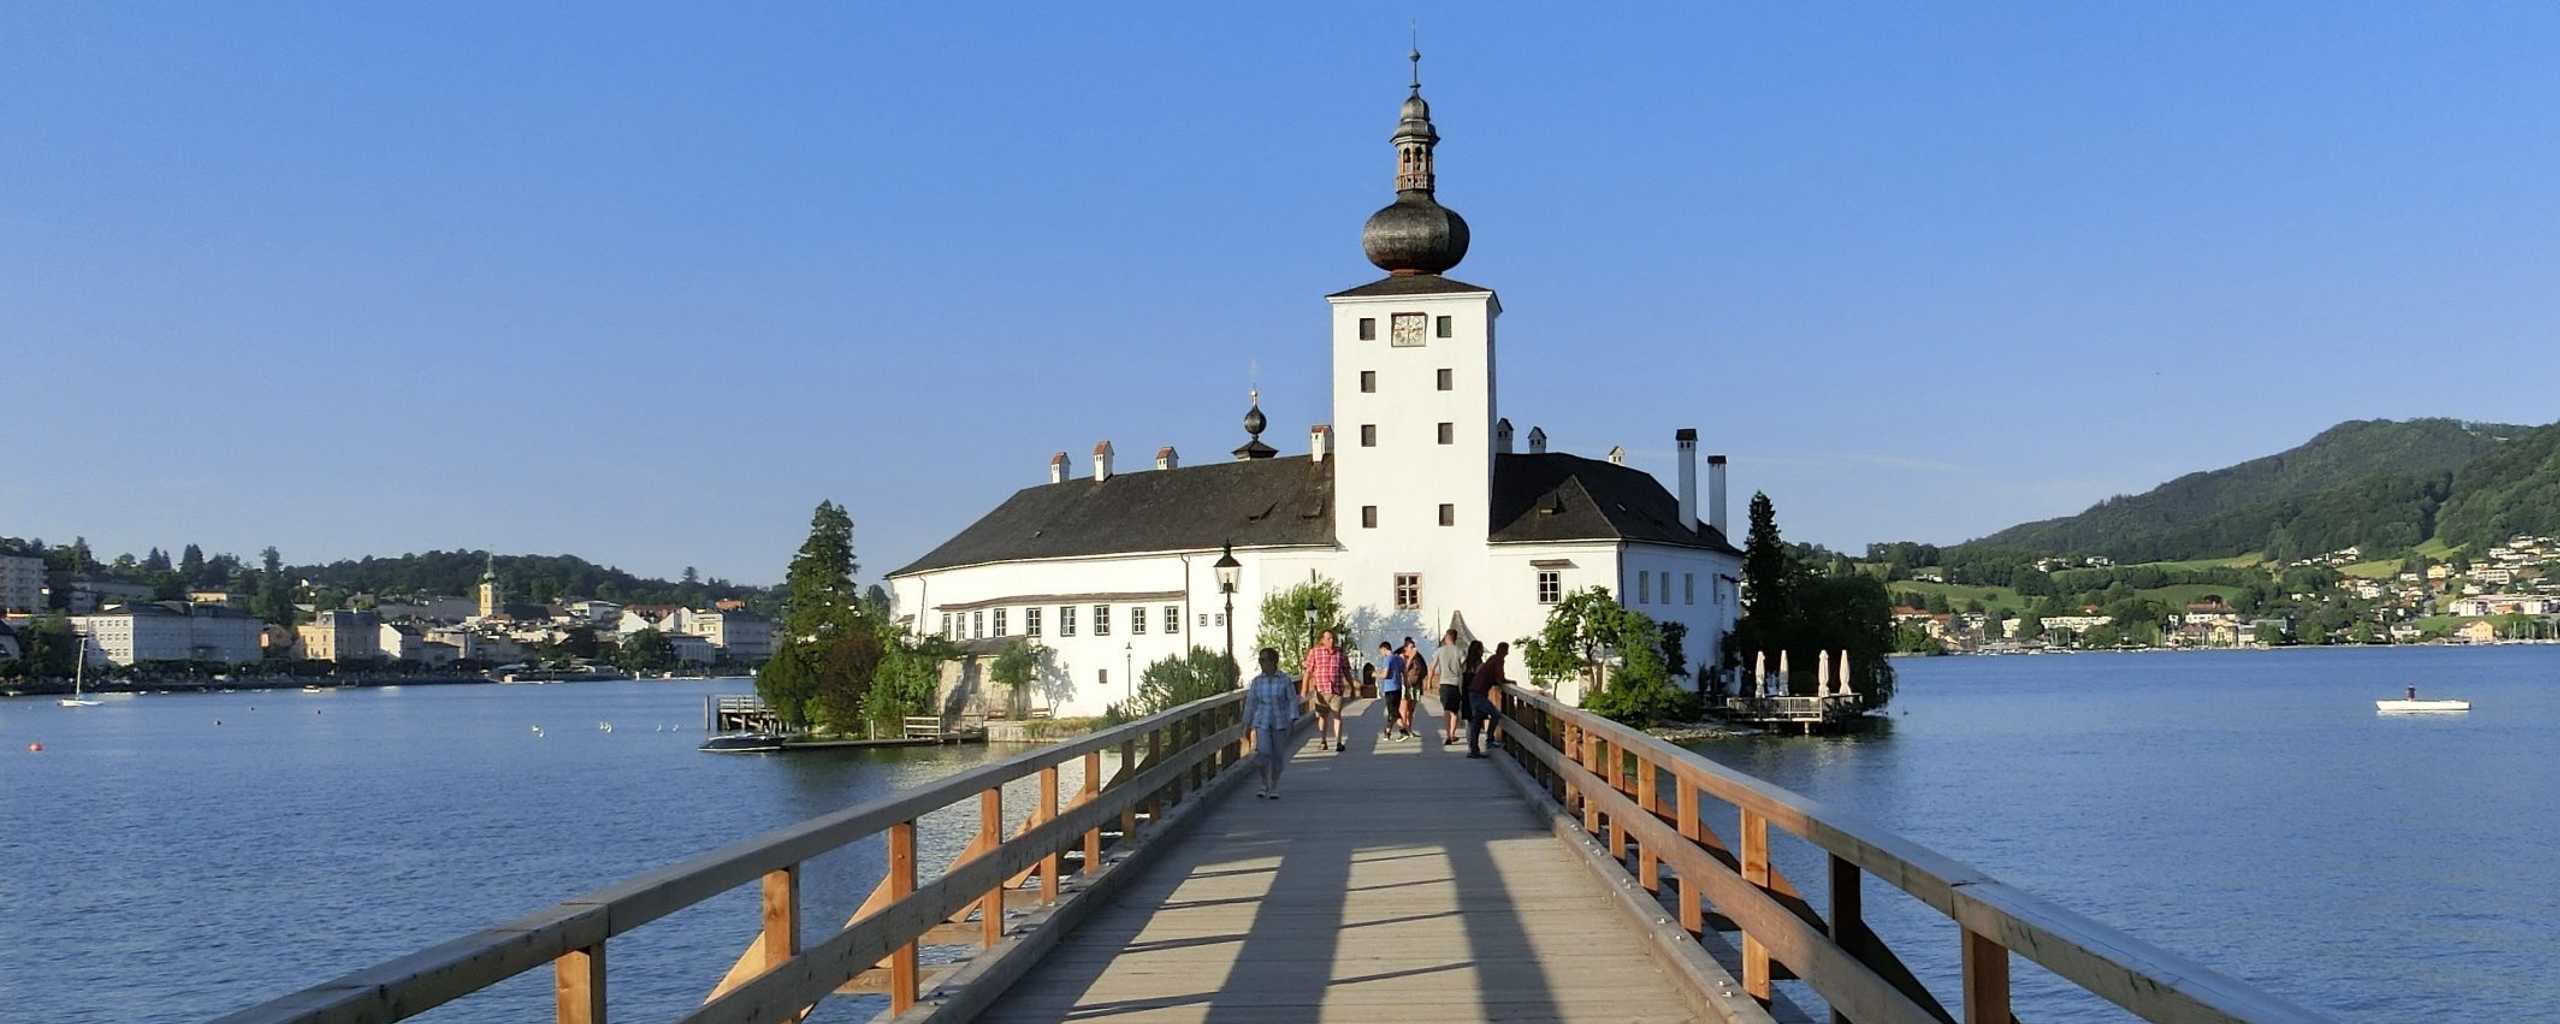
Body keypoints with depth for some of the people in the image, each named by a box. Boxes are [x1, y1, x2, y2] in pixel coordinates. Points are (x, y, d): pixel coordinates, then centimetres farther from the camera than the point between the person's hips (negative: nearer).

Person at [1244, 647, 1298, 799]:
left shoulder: (1285, 681, -5)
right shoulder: (1257, 681, 2)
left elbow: (1292, 701, -5)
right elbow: (1251, 703, 7)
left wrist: (1293, 719, -17)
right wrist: (1247, 724, 9)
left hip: (1280, 723, -1)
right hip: (1262, 723, 1)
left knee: (1278, 756, 5)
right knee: (1263, 752, -14)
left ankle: (1274, 787, 22)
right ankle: (1265, 786, 3)